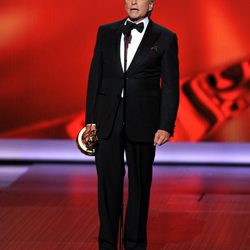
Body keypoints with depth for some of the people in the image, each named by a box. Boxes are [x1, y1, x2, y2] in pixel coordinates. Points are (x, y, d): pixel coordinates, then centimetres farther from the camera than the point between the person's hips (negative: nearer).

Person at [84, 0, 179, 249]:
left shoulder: (165, 38, 1)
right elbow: (95, 77, 9)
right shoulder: (106, 32, 8)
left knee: (140, 184, 6)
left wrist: (166, 126, -10)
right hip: (107, 120, 2)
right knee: (108, 182, 3)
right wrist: (90, 118, 3)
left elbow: (170, 86, -2)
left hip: (142, 121, -2)